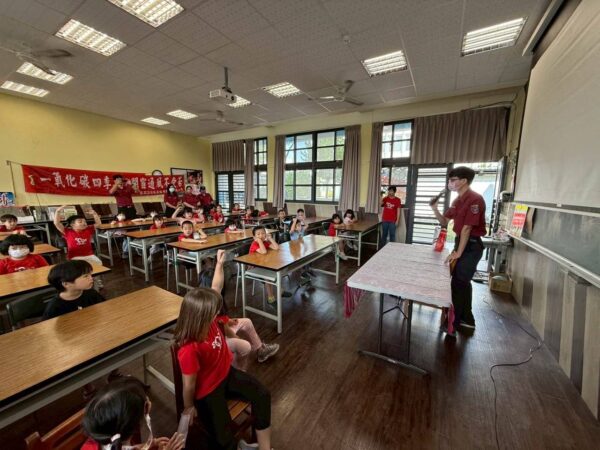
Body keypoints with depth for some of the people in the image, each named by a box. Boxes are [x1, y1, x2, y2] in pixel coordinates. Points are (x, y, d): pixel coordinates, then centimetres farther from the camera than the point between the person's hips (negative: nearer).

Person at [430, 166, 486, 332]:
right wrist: (435, 208, -5)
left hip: (471, 245, -9)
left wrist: (458, 252, -18)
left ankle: (453, 321, 13)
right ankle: (466, 319, 33)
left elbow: (467, 228, -21)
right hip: (461, 241, 9)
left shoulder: (475, 199, -19)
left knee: (458, 283, -2)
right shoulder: (458, 200, 10)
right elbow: (444, 222, 13)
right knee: (463, 282, 17)